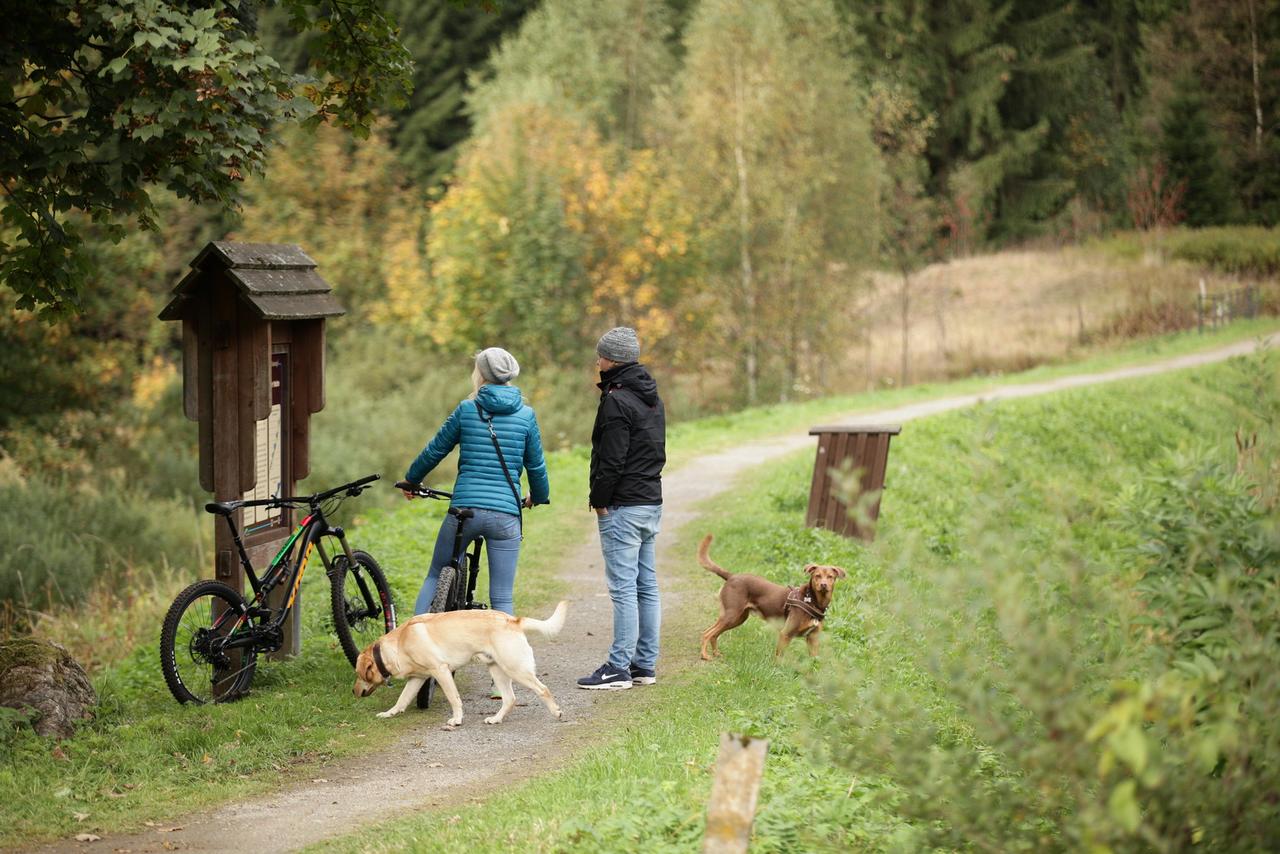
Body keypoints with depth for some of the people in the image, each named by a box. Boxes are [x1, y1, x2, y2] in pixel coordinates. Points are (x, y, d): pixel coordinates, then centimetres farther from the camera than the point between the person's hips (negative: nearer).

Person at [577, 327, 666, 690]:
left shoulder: (617, 400, -15)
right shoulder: (651, 397, 14)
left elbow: (611, 459, -19)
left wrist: (600, 500, -9)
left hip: (623, 507, -9)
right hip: (652, 502, 9)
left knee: (623, 587, -8)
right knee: (647, 586, 11)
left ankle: (619, 668, -7)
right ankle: (645, 664, 15)